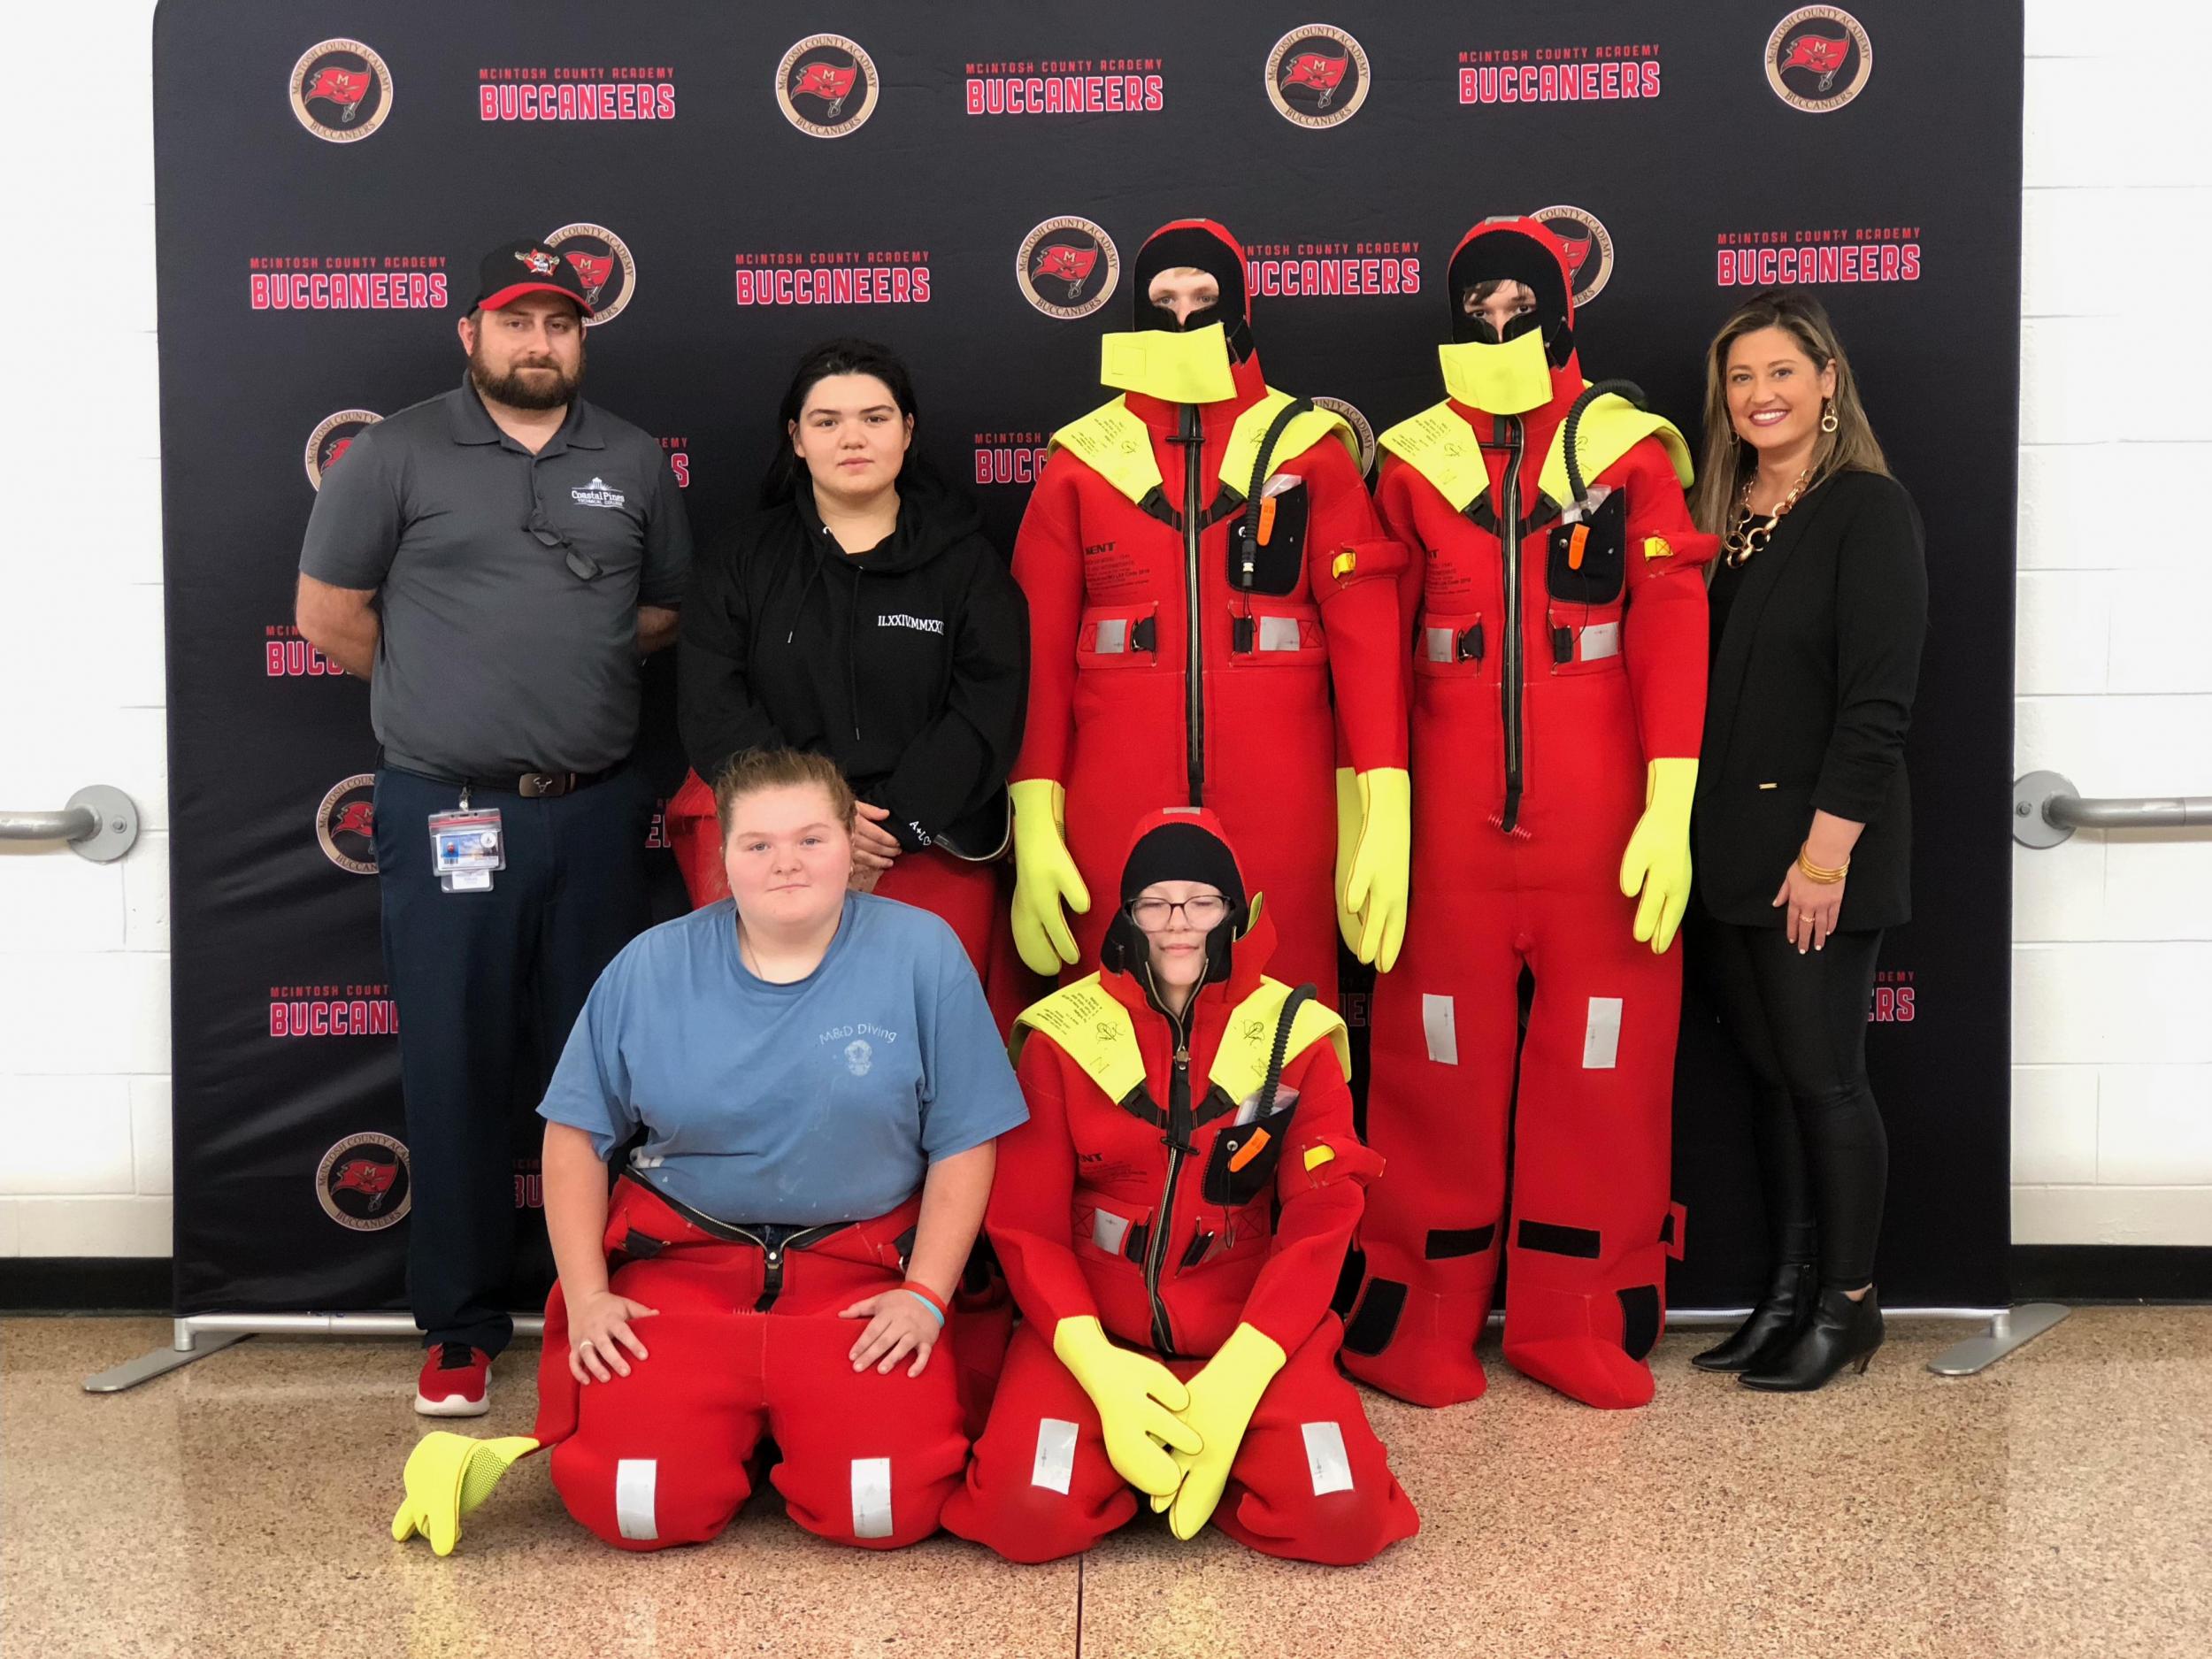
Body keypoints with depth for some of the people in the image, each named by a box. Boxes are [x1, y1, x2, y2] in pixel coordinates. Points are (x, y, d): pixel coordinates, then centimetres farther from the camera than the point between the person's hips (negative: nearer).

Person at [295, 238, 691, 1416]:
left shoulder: (631, 463, 11)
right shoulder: (399, 455, 2)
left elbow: (667, 611, 18)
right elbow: (329, 614, 2)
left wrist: (574, 668, 8)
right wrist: (449, 696, 5)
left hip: (597, 812, 3)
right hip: (448, 817, -2)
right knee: (455, 1075, 2)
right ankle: (459, 1327, 14)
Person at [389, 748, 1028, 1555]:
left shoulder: (922, 952, -3)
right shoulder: (651, 967, 2)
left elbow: (964, 1142, 1)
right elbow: (577, 1132, 9)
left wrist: (928, 1293, -7)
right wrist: (586, 1294, 1)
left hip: (862, 1276, -1)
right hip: (681, 1266, 1)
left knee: (888, 1507, -19)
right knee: (632, 1506, -17)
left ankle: (799, 1425, 15)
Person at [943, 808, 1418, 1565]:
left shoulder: (1295, 1033, -2)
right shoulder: (1063, 1034, -2)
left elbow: (1320, 1219, -7)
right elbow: (1026, 1221, -3)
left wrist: (1236, 1377, -19)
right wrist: (1096, 1364, -20)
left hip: (1250, 1331, 0)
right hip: (1092, 1329, 0)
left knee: (1342, 1520, -21)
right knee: (1028, 1517, -24)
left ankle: (1209, 1450, 10)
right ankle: (1132, 1444, 9)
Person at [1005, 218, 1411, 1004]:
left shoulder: (1308, 447, 7)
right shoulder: (1082, 458, 9)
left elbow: (1365, 634, 1)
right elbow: (1041, 648, 6)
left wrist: (1382, 813, -8)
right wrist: (1035, 820, -2)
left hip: (1280, 812, 0)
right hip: (1116, 817, 1)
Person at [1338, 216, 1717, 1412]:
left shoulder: (1630, 451, 4)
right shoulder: (1413, 461, 7)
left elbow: (1672, 636, -2)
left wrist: (1670, 812, -11)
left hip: (1601, 816, 0)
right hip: (1450, 814, 1)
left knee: (1599, 1058, 4)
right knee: (1440, 1059, 4)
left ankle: (1578, 1325, 17)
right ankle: (1421, 1325, 15)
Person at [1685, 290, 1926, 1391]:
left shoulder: (1867, 510, -8)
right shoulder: (1722, 513, 13)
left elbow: (1875, 700, -13)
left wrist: (1828, 849, -18)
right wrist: (1698, 839, 7)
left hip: (1818, 847, -7)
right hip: (1728, 845, 7)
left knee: (1823, 1074, 0)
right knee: (1769, 1072, 12)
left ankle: (1847, 1306, 15)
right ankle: (1790, 1292, 23)